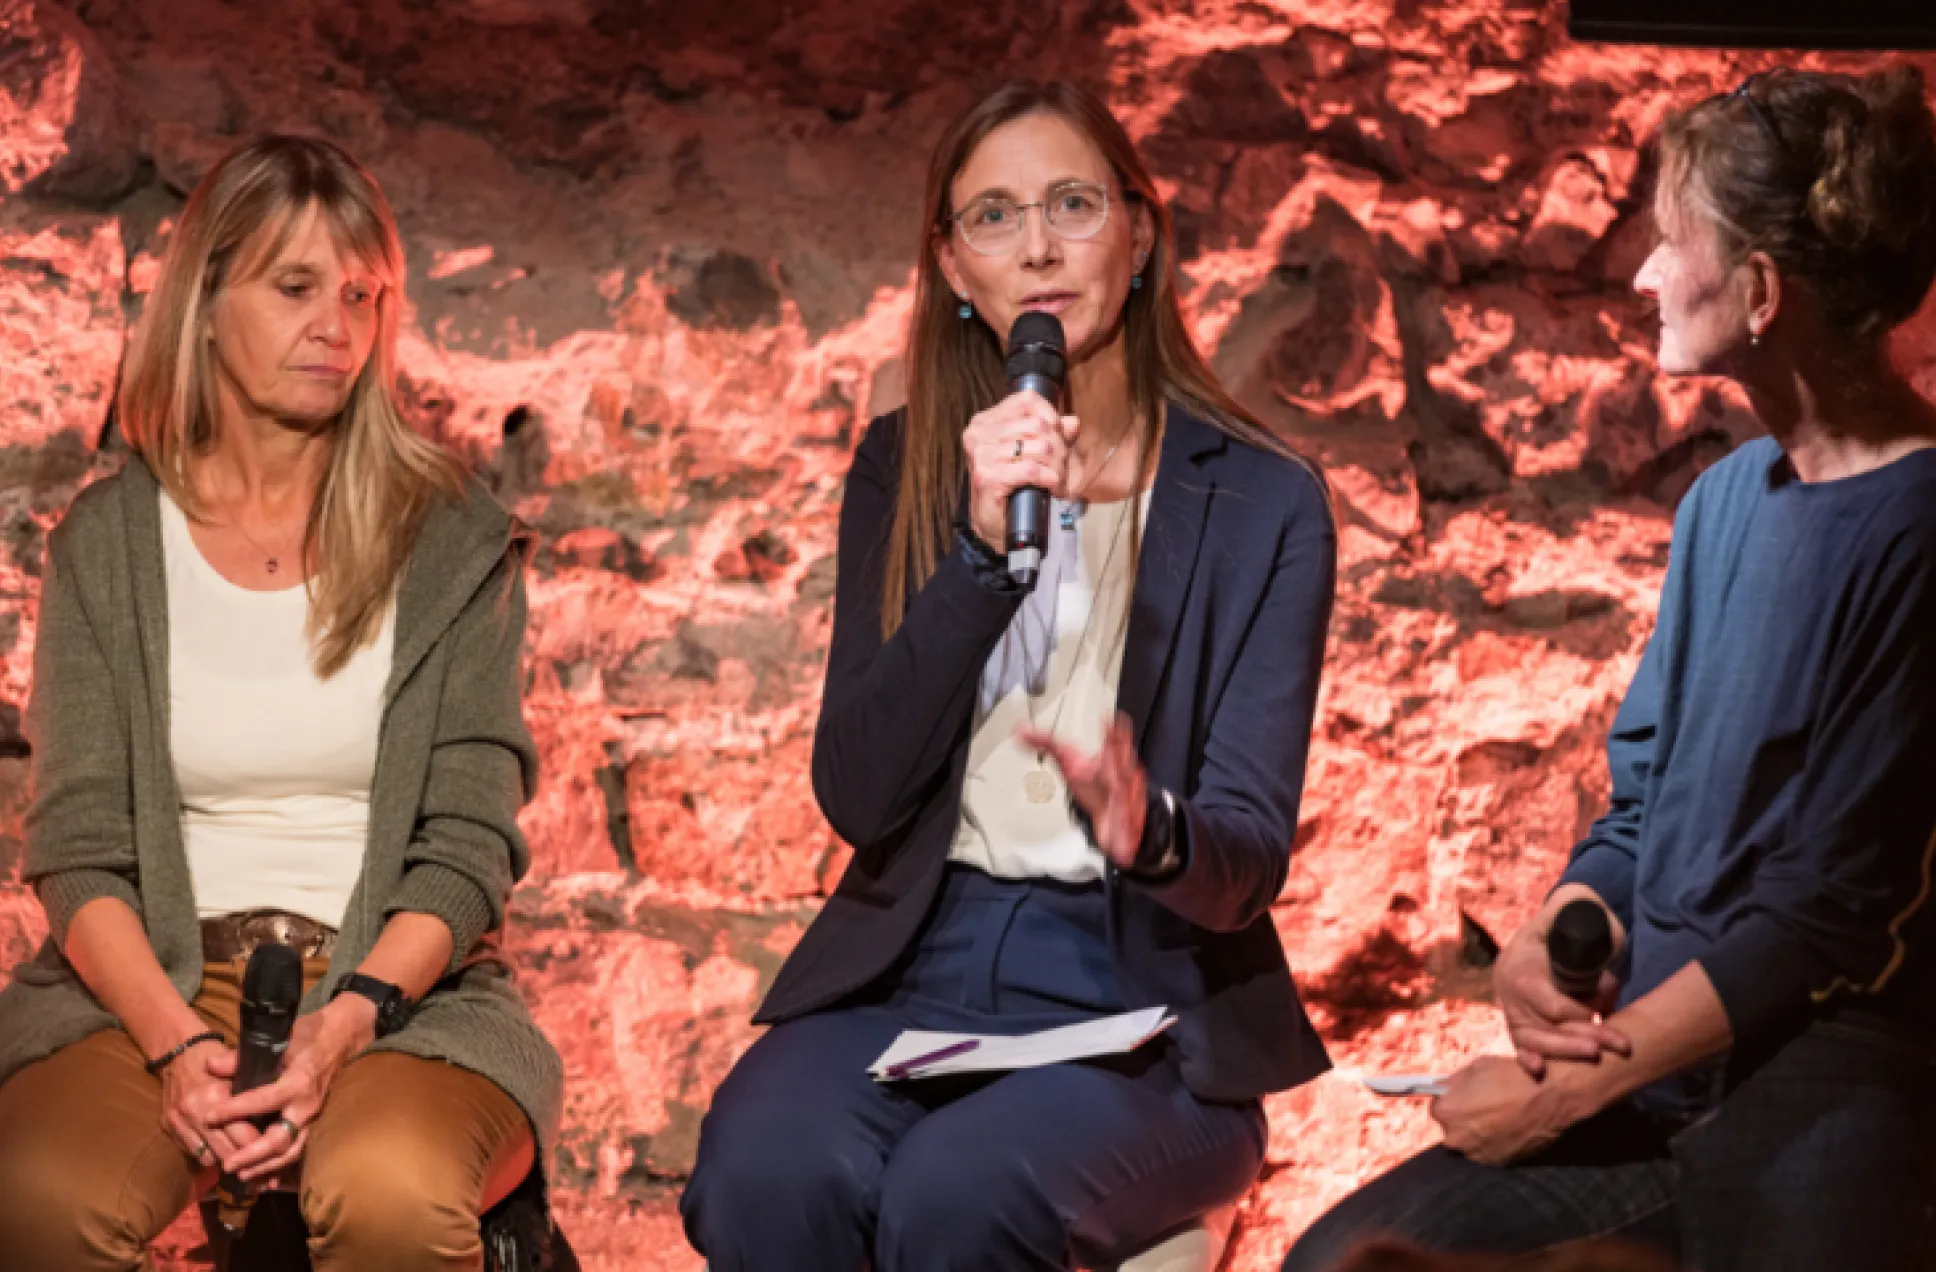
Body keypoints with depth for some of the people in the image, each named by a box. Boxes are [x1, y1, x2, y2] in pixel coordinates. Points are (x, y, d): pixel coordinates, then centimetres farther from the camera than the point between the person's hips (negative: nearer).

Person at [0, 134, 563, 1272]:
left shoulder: (454, 543, 6)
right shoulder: (109, 540, 9)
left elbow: (469, 847, -1)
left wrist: (341, 1028, -19)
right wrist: (173, 1042, -17)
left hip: (400, 992, -1)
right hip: (155, 987, 1)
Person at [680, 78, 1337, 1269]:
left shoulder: (1262, 503, 0)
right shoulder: (906, 469, 9)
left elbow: (1252, 856, -6)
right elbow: (858, 795, -3)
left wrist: (1152, 835, -31)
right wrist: (984, 547, -15)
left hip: (1147, 1006, -2)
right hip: (912, 969, 2)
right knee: (763, 1172, -30)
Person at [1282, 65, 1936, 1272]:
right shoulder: (1726, 498, 13)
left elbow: (1835, 914, -14)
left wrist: (1571, 1090, -12)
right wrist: (1548, 944, -3)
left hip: (1816, 1101, -7)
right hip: (1651, 1079, 7)